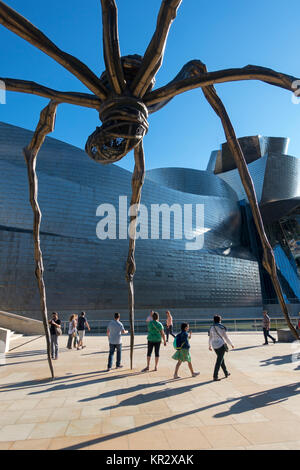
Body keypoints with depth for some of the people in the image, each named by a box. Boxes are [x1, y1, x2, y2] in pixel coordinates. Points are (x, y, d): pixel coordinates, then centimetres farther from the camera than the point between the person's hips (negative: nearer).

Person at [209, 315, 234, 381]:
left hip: (215, 346, 6)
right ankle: (215, 376, -4)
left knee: (221, 359, 21)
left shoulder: (211, 328, 3)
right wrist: (231, 344, 7)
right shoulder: (221, 327, -11)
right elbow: (225, 337, -7)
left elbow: (210, 338, 10)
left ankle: (226, 373, 36)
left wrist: (209, 346, 24)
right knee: (219, 361, -2)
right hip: (221, 345, -6)